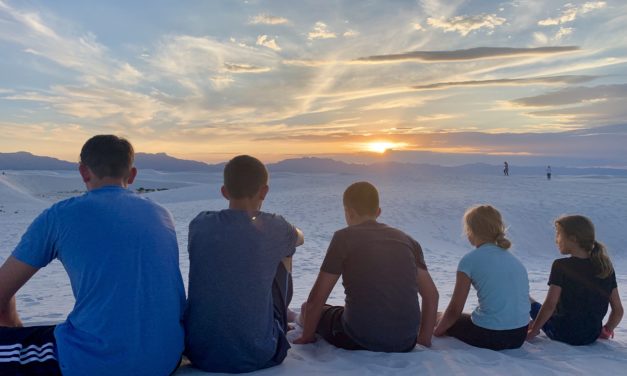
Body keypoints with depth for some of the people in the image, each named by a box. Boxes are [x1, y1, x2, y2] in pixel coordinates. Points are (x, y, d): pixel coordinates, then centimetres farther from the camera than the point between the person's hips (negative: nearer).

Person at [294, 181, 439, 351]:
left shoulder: (344, 237, -5)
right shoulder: (407, 240, 8)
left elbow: (316, 299, -3)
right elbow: (432, 294, 9)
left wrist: (307, 336, 12)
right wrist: (424, 339, 18)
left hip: (360, 339, -4)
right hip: (406, 343, 4)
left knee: (307, 308, 21)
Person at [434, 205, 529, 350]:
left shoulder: (470, 259, -10)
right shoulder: (514, 259, 9)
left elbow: (455, 309, -7)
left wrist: (436, 331, 10)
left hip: (489, 337, -6)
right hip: (520, 335, 6)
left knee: (448, 321, 23)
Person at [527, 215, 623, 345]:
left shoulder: (561, 266, -18)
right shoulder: (606, 267, -2)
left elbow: (550, 305, -21)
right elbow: (618, 310, 2)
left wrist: (532, 332, -11)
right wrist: (607, 329, 19)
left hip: (564, 334, -5)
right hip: (592, 336, 6)